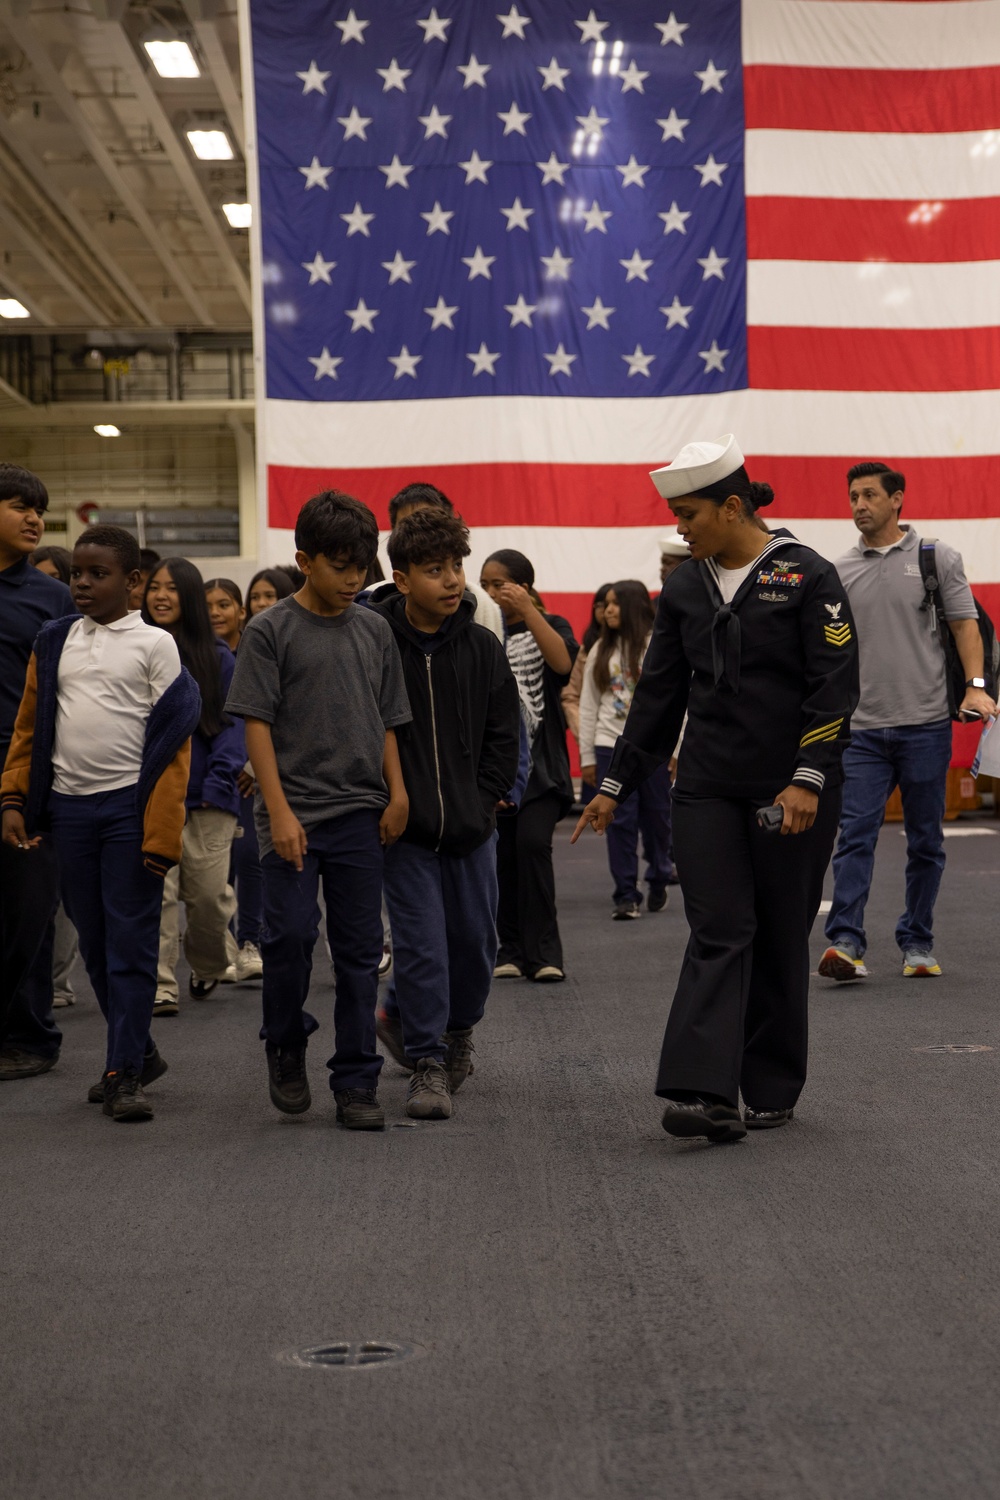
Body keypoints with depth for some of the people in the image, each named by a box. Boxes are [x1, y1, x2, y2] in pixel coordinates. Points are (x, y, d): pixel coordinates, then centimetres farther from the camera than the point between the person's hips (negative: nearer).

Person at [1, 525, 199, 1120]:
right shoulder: (54, 642, 11)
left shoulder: (154, 645, -2)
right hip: (69, 805, 5)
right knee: (95, 942, 10)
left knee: (131, 942, -3)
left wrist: (161, 831, -13)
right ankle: (139, 1051, 24)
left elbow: (173, 739, -6)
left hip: (129, 807, -5)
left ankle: (125, 1073, 2)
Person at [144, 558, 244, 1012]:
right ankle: (161, 986, -1)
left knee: (209, 893, 2)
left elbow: (232, 722, 2)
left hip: (205, 794, 0)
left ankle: (209, 965, 29)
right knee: (156, 892, -7)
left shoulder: (216, 656, 4)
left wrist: (218, 784, -9)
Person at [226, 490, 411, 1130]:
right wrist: (279, 811, -13)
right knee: (291, 932, -11)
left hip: (360, 813, 4)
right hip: (294, 812, -3)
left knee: (360, 947, 4)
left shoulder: (374, 629, 10)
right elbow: (257, 724, -6)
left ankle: (357, 1083, 12)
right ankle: (286, 1043, 16)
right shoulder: (270, 630, -2)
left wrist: (397, 793, 3)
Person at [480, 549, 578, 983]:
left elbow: (563, 662, -17)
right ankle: (511, 950, 11)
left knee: (532, 843, -16)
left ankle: (543, 952, -10)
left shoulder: (548, 625, 5)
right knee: (501, 854, 1)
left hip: (539, 760, -3)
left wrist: (528, 611, -21)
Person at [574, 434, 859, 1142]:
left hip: (793, 795, -3)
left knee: (780, 939, 5)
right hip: (707, 791, 4)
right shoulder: (685, 589, 11)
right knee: (719, 933, -6)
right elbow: (659, 694, 15)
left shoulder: (807, 577, -5)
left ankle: (772, 1090, 17)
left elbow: (835, 686, -9)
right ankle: (704, 1091, -14)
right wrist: (616, 785, 15)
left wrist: (808, 778, -17)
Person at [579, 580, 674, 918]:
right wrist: (587, 755, 9)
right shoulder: (601, 651, 11)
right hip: (611, 745, 3)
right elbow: (588, 704, 12)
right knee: (620, 820, -1)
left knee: (656, 817, 6)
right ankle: (625, 895, 3)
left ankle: (658, 880, 28)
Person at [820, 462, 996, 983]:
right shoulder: (840, 572, 10)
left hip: (925, 724, -1)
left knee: (925, 841, 6)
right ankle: (845, 942, -12)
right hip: (862, 728, 1)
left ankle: (917, 943, 16)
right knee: (855, 835, -9)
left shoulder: (939, 558, 4)